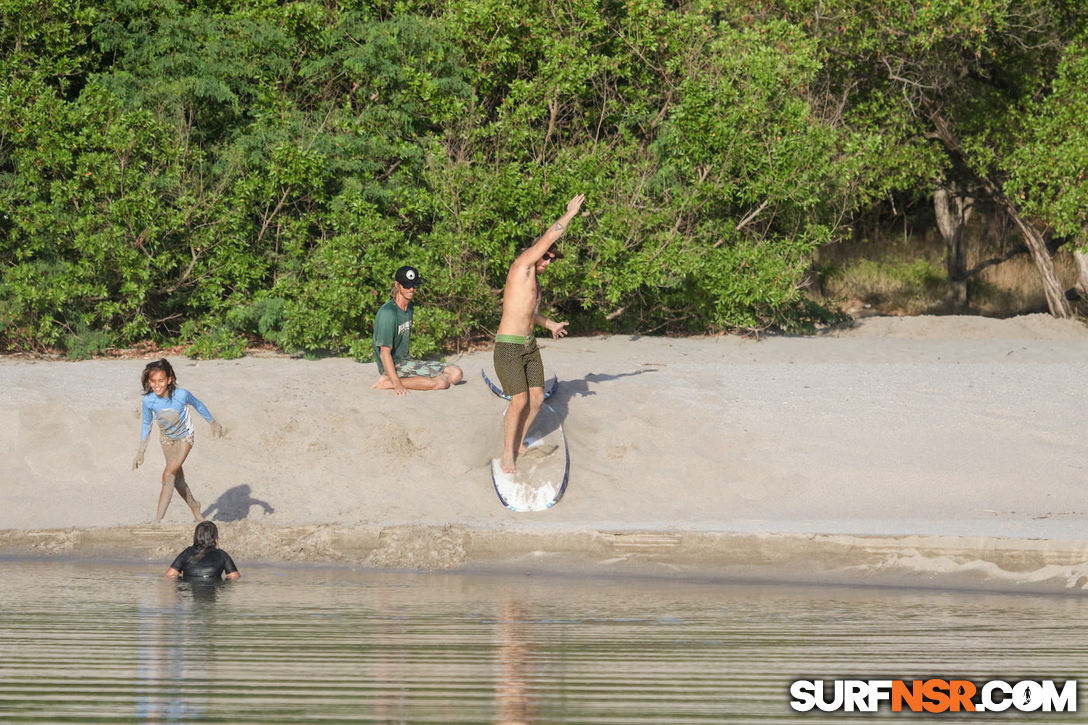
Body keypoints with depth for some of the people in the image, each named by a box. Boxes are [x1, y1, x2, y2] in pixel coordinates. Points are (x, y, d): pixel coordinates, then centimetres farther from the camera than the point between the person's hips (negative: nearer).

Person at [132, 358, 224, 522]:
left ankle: (158, 520, -18)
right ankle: (194, 507, 43)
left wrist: (214, 424, 4)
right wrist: (141, 451, -2)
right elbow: (146, 425, -6)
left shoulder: (181, 395, -32)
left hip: (185, 437, -4)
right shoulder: (148, 401, -25)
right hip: (167, 438, 4)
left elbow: (198, 406, -10)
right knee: (178, 480, 14)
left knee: (169, 474, -18)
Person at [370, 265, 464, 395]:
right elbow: (384, 353, -22)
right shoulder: (388, 313, -19)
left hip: (405, 361, 10)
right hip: (393, 365, -10)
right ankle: (387, 382, -15)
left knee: (456, 374, -3)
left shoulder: (410, 308, 13)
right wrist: (397, 385, -27)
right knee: (441, 382, -24)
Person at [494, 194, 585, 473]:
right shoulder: (521, 265, -10)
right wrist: (570, 214, -6)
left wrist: (550, 324, 23)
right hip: (508, 347, -9)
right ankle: (507, 455, -3)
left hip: (528, 346, 9)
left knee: (537, 398, 5)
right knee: (520, 400, -13)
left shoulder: (533, 280, 16)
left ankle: (518, 444, 21)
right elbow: (550, 237, -15)